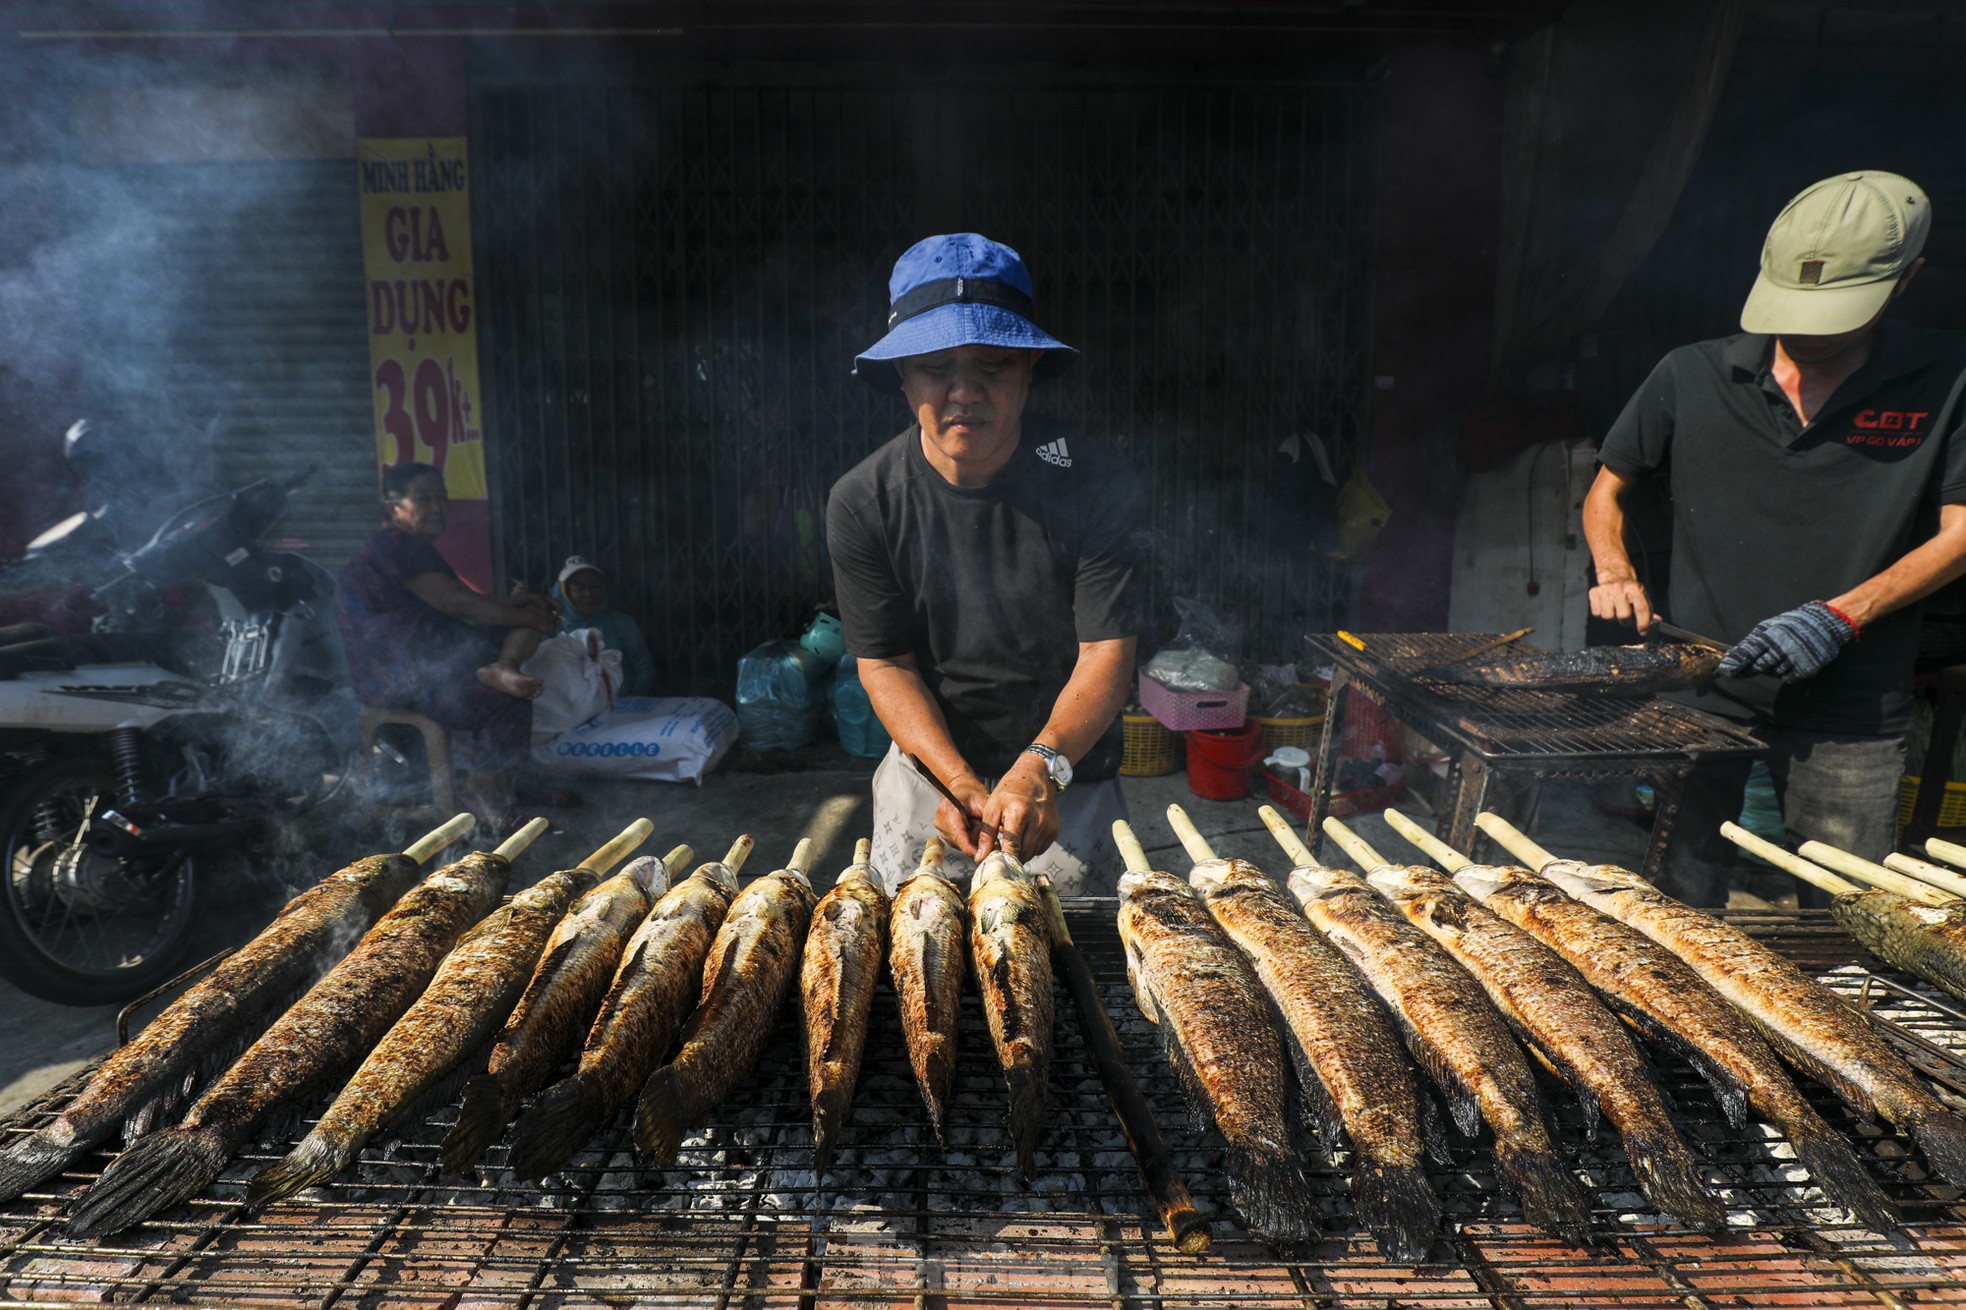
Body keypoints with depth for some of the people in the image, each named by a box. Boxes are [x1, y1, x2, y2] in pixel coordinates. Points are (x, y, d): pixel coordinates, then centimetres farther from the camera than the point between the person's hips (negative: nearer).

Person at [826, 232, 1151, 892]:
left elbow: (1108, 652, -19)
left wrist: (1041, 769, -35)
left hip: (1072, 781, -1)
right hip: (928, 770, 1)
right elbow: (885, 664, -11)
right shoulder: (862, 503, -14)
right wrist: (959, 781, -26)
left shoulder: (1097, 483, -17)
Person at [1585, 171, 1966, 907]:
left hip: (1851, 702, 0)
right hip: (1702, 682, 1)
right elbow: (1607, 492, 12)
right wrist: (1615, 573, -7)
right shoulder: (1692, 377, 1)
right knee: (1682, 904, 7)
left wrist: (1840, 616, -15)